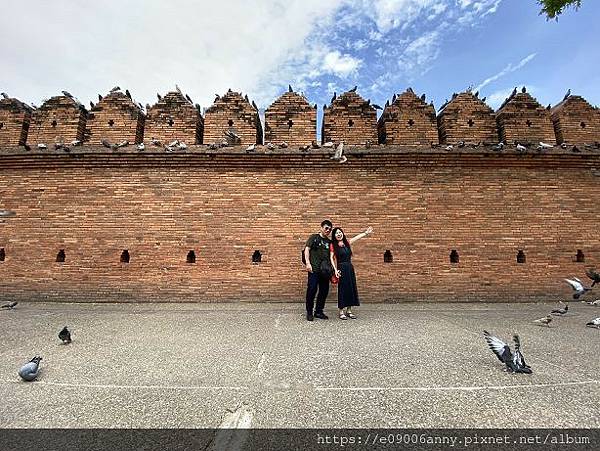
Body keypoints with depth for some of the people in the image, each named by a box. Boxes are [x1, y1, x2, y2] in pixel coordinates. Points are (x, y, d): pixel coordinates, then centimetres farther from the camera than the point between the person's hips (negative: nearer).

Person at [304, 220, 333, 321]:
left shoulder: (329, 241, 17)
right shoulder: (314, 237, 3)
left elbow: (331, 256, 19)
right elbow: (307, 249, -4)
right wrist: (308, 263, -15)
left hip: (325, 270, 5)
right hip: (314, 269, -5)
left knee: (324, 291, 8)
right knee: (312, 290, -5)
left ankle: (319, 311, 22)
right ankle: (309, 312, 10)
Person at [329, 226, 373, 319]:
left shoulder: (347, 243, 11)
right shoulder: (333, 245, -4)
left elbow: (358, 237, 20)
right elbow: (331, 258, -9)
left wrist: (366, 233, 24)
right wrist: (335, 269, -16)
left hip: (350, 268, 6)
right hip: (341, 268, -6)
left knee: (352, 288, 7)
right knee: (342, 289, -3)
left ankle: (349, 311, 18)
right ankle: (341, 312, 8)